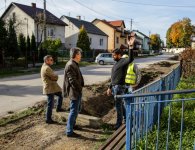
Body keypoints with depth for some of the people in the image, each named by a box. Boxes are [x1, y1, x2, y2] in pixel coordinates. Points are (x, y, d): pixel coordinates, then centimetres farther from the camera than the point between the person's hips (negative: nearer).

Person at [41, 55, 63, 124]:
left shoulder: (45, 67, 13)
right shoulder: (47, 68, -20)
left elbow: (52, 76, 16)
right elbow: (55, 77, -19)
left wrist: (54, 78, -5)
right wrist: (55, 77, 2)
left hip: (52, 87, 10)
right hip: (49, 88, -10)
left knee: (60, 94, 24)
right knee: (50, 104, -2)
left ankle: (58, 108, 36)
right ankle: (48, 119, 9)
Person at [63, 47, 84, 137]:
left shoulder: (74, 64, 13)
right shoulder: (70, 65, -20)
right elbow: (72, 80, -24)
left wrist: (80, 87, 9)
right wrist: (80, 88, -14)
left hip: (77, 91, 11)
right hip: (74, 92, -11)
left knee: (77, 109, 23)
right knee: (73, 111, -3)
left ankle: (73, 124, 40)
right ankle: (69, 131, 7)